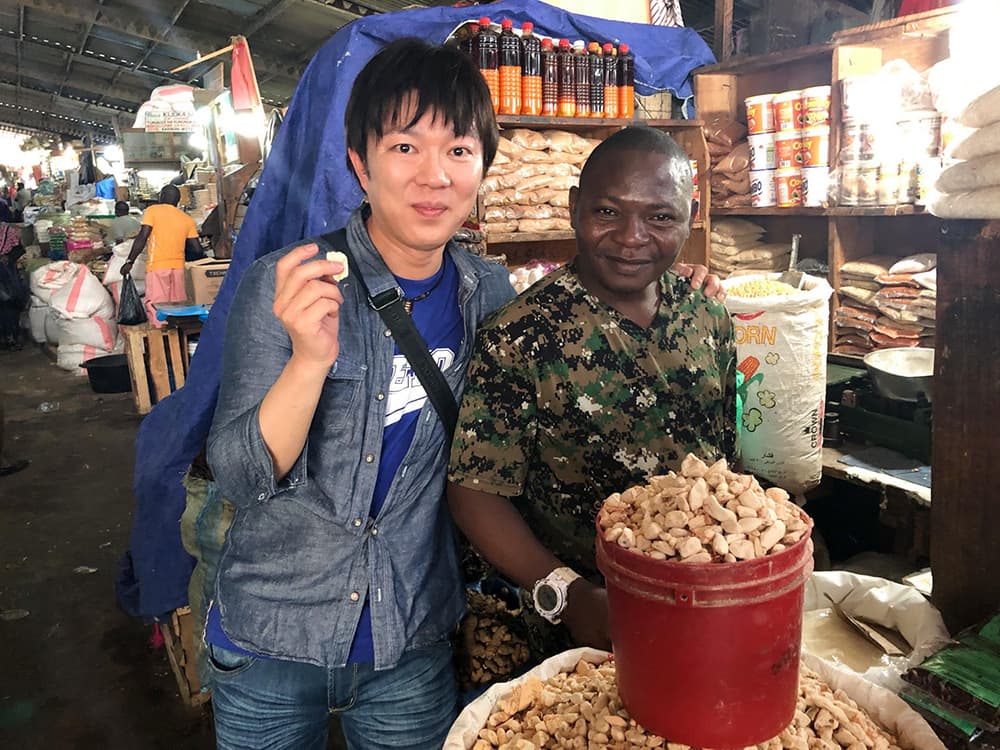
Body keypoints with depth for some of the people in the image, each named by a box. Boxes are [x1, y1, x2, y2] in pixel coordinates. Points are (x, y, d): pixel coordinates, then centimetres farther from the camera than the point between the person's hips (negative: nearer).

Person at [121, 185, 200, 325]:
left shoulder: (152, 211, 1)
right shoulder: (187, 219, 10)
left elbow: (142, 238, -8)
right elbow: (197, 250, 6)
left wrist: (129, 261, -3)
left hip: (157, 267, -4)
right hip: (178, 267, 4)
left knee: (157, 309, -5)